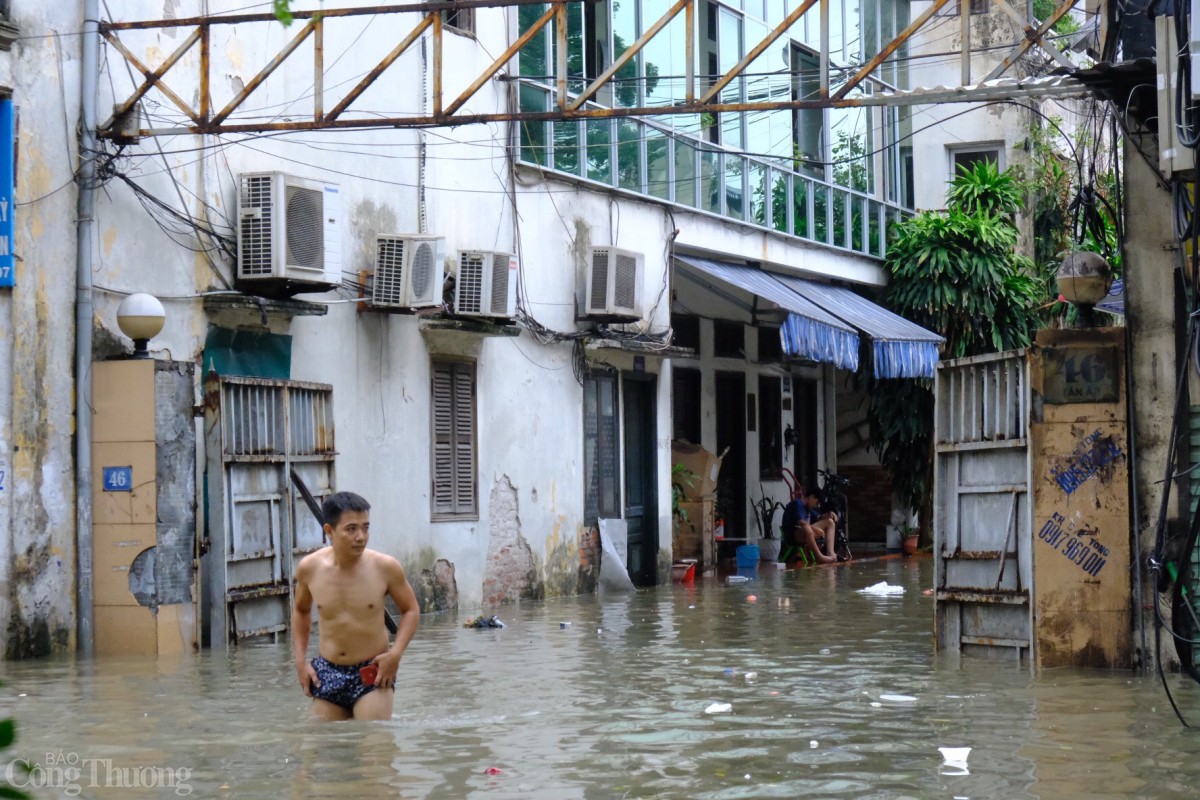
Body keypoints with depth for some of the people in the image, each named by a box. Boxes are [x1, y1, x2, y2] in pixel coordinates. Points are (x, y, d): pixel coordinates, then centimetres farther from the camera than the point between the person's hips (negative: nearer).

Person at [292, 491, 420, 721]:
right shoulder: (310, 568, -5)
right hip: (327, 674, 3)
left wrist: (395, 653, -12)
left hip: (373, 674, -3)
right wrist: (300, 660, 8)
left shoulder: (385, 568, -12)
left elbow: (410, 610, 3)